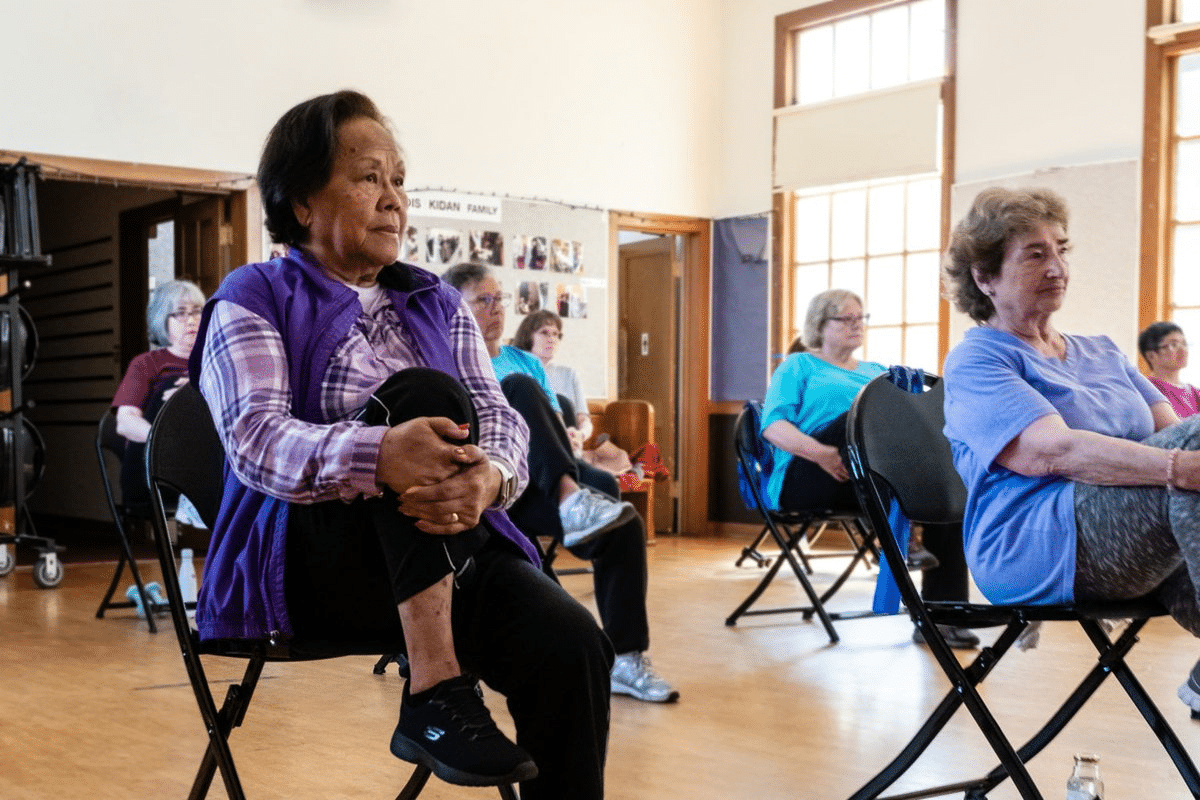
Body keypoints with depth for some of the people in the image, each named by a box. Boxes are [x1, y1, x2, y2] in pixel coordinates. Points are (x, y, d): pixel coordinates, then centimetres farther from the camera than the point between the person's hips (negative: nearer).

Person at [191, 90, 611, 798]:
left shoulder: (438, 304, 18)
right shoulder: (255, 301, 4)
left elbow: (499, 415, 4)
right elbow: (257, 440, -14)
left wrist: (490, 477, -23)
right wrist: (378, 455, -36)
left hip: (448, 549, 4)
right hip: (306, 565, -4)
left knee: (573, 646, -27)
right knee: (424, 391, -29)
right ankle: (437, 694, -32)